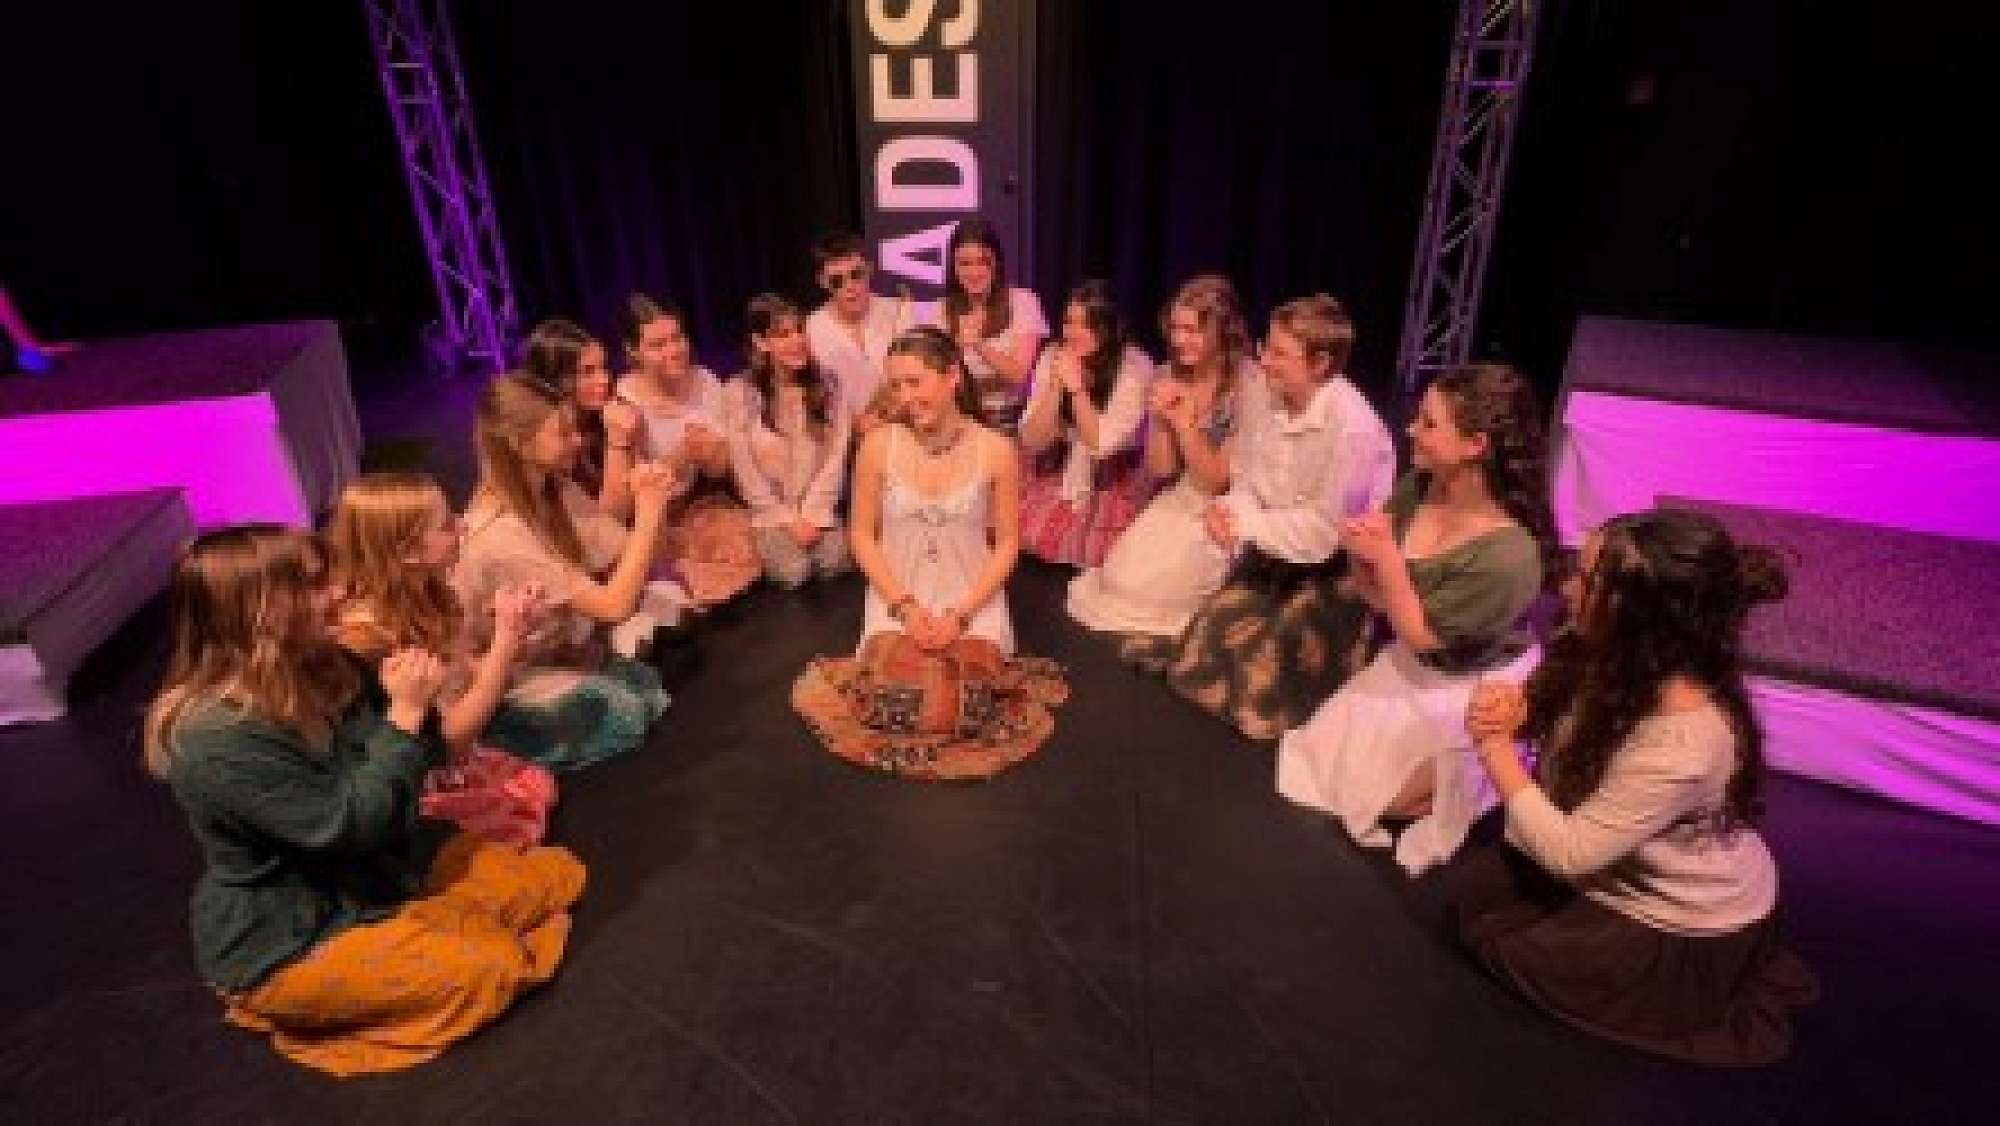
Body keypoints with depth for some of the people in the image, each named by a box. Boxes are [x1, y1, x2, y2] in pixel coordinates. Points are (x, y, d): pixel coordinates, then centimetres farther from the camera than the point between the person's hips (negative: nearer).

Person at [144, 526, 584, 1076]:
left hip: (375, 870, 8)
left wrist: (413, 702, -16)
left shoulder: (319, 672, -3)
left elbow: (418, 767, 4)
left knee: (557, 873, 2)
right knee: (494, 966, -18)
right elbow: (346, 825, -28)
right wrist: (405, 715, -27)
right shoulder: (219, 738, -29)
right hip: (286, 941, -8)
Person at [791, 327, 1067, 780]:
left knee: (965, 704, -19)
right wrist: (905, 606, -12)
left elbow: (1006, 544, -3)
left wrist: (960, 614, -14)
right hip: (897, 595, 1)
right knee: (893, 700, -18)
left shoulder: (996, 450, -9)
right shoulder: (878, 445, -7)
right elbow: (862, 535, 0)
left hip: (973, 597, -1)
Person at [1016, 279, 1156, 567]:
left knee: (1081, 548, -24)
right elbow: (1030, 441, -9)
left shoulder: (1135, 368, -16)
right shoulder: (1051, 357, -5)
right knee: (1020, 531, -18)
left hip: (1113, 486, -3)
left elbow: (1100, 444, -20)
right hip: (1055, 476, 4)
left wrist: (1076, 386, -25)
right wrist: (1056, 384, -20)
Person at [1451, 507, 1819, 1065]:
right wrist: (1513, 706, -21)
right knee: (1478, 884, 5)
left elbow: (1567, 852, -32)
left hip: (1690, 929, -7)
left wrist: (1495, 747, -26)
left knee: (1490, 932, -2)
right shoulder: (1610, 655, -16)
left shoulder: (1682, 737, -38)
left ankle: (1705, 999, 8)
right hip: (1632, 872, 7)